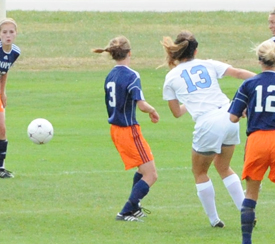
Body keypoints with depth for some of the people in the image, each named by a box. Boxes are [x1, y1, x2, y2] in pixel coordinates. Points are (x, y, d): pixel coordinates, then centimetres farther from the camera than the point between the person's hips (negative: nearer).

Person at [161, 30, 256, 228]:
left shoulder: (171, 78, 9)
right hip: (229, 118, 4)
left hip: (208, 125, -4)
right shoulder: (209, 65, 12)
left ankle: (214, 219, 19)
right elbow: (239, 73, 5)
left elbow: (177, 112, 17)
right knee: (223, 167, 25)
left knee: (200, 172, 20)